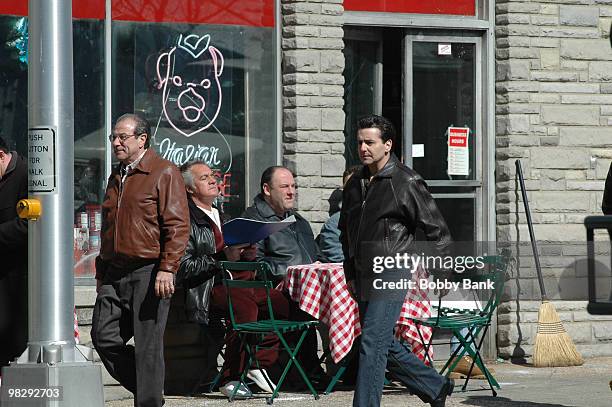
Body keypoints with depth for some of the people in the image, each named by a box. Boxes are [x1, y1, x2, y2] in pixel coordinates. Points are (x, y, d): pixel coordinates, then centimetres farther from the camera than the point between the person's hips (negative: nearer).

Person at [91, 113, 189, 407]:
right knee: (103, 336, 0)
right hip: (115, 274, 7)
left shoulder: (164, 173, -4)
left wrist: (167, 268, -20)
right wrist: (101, 271, 23)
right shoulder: (116, 177, 20)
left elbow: (178, 226, -11)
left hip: (149, 273, -7)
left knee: (147, 346, -5)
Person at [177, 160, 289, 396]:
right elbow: (184, 268, -11)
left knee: (282, 302, -16)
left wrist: (249, 251, 7)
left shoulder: (221, 215, 27)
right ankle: (231, 378, -28)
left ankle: (259, 364, -9)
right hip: (210, 288, -8)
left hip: (241, 282, 8)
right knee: (246, 305, -36)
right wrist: (223, 258, -17)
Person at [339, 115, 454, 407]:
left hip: (391, 277, -8)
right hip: (363, 279, 8)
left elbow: (439, 233, -3)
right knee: (385, 346, 13)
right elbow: (345, 232, 25)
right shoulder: (355, 184, 13)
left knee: (372, 344, -14)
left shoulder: (406, 182, -7)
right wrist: (350, 274, 20)